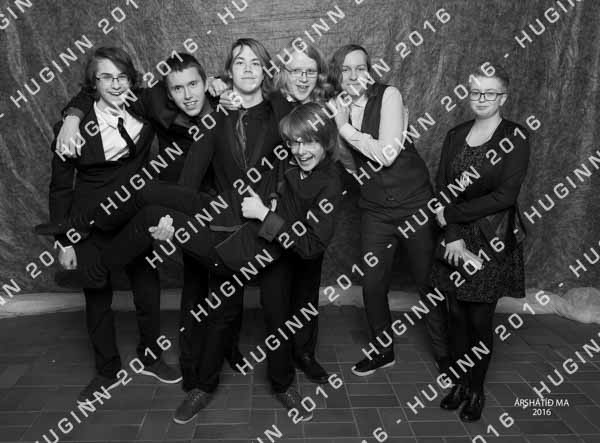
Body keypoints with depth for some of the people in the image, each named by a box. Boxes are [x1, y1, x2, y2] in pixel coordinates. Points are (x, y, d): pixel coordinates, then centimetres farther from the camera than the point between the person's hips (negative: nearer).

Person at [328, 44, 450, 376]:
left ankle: (444, 352, 27)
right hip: (375, 210, 4)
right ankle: (382, 350, 29)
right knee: (372, 285, 6)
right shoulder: (336, 108, 3)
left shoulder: (388, 95, -9)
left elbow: (387, 154, -19)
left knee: (429, 281, 7)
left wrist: (345, 127, -17)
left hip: (415, 203, -3)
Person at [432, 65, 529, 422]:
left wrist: (451, 213, -12)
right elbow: (441, 187, 0)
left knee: (481, 319, 4)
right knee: (457, 314, 9)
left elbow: (505, 195, -14)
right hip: (455, 237, 4)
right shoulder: (456, 136, 6)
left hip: (493, 241, -3)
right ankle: (459, 383, 27)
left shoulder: (516, 137, -7)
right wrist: (453, 235, -13)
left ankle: (477, 390, 24)